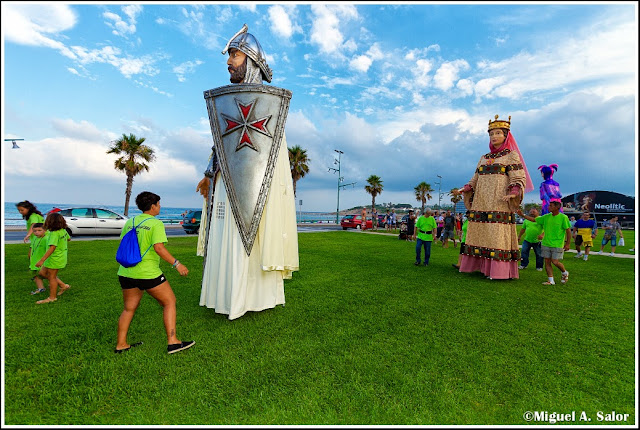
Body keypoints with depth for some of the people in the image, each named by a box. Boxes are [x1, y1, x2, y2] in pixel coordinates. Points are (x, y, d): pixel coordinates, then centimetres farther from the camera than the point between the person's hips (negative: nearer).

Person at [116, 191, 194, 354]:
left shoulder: (130, 222, 9)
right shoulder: (156, 223, -11)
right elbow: (159, 248, -21)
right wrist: (176, 264, -17)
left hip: (125, 272, 7)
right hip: (148, 273, -7)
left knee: (129, 308, 20)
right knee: (169, 302, 5)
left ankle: (121, 344, 29)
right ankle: (172, 342, 5)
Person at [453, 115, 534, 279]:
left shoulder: (511, 155, 6)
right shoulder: (484, 158, 20)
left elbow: (519, 179, -3)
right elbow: (475, 180, 21)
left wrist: (513, 193, -22)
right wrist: (463, 190, 4)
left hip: (499, 206, -5)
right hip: (480, 204, 5)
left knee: (497, 236, -10)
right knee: (480, 235, 2)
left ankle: (499, 271, -5)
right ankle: (480, 266, 7)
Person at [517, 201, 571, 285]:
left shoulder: (563, 217, -7)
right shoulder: (546, 217, 6)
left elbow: (568, 230, -6)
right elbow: (534, 219, 14)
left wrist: (568, 243, -8)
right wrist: (522, 215, 6)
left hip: (557, 245, -5)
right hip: (546, 244, 5)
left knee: (555, 262, -5)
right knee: (547, 262, 3)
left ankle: (565, 273, 26)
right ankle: (551, 281, 11)